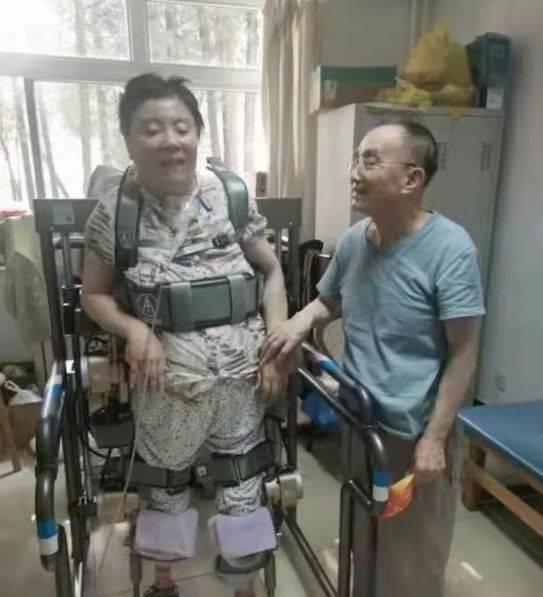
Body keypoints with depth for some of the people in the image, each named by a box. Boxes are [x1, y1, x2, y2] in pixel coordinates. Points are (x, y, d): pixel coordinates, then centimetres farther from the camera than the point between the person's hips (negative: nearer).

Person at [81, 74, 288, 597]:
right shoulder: (115, 211, -7)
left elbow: (272, 271, 3)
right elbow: (94, 294, 2)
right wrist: (134, 329, -18)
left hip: (242, 374, 1)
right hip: (169, 379, 0)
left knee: (242, 486, 17)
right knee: (164, 485, 21)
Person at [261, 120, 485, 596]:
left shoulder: (450, 248, -19)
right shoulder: (353, 241, -3)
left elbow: (463, 353, -16)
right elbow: (328, 300, 13)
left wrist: (435, 437, -15)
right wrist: (301, 321, -8)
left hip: (415, 432, -5)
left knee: (413, 557, 17)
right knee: (363, 541, 27)